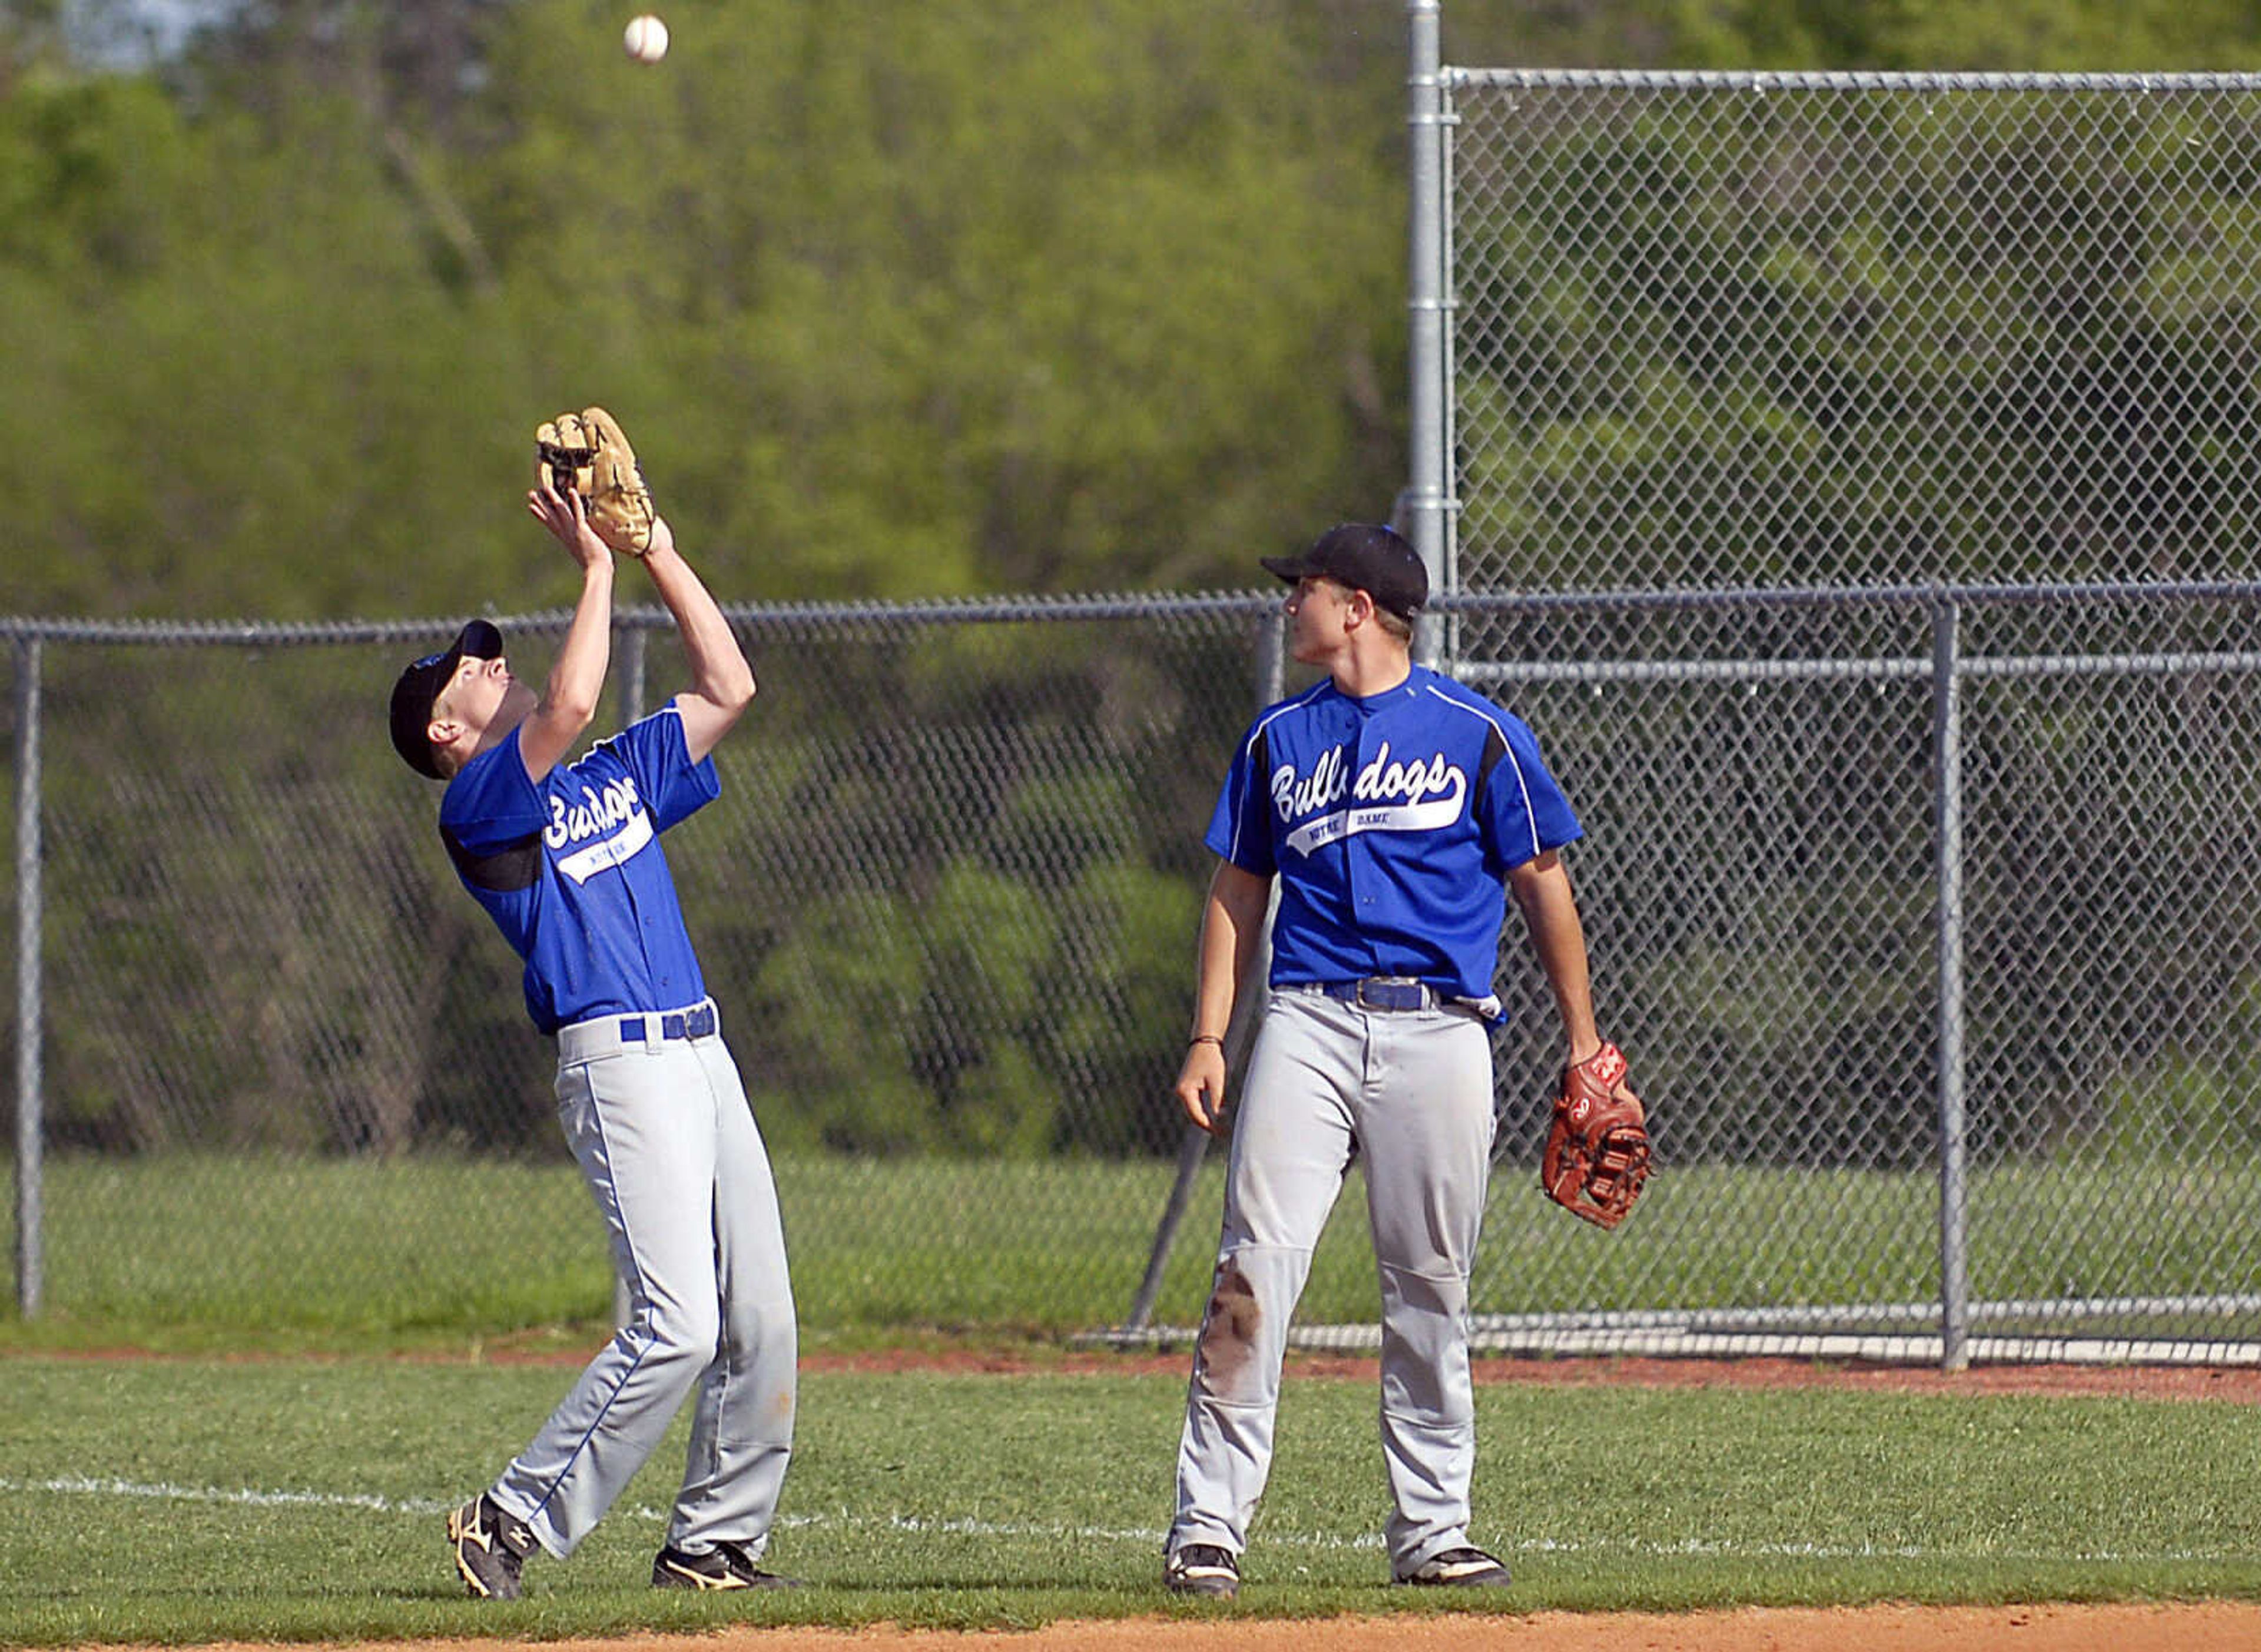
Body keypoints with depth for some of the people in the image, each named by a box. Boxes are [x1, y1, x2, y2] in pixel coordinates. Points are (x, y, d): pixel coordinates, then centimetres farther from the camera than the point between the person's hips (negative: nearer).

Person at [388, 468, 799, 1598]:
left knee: (760, 1323, 5)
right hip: (618, 1062, -8)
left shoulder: (612, 778, 20)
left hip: (702, 1054, 8)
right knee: (677, 1325, -17)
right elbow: (569, 705, -20)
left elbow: (727, 688, 20)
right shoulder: (477, 803, -3)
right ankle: (515, 1522, -9)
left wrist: (659, 551, 15)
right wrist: (595, 566, -10)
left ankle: (713, 1542, 15)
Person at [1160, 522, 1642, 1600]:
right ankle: (1206, 1530, -12)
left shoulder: (1476, 733, 4)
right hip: (1308, 1023, 2)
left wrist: (1584, 1043, 6)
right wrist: (1208, 1039, 8)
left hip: (1438, 1033, -2)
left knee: (1430, 1289, 2)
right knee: (1256, 1267, -10)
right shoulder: (1279, 739, 15)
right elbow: (1239, 891, 18)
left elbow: (1540, 883, 8)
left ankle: (1432, 1530, 12)